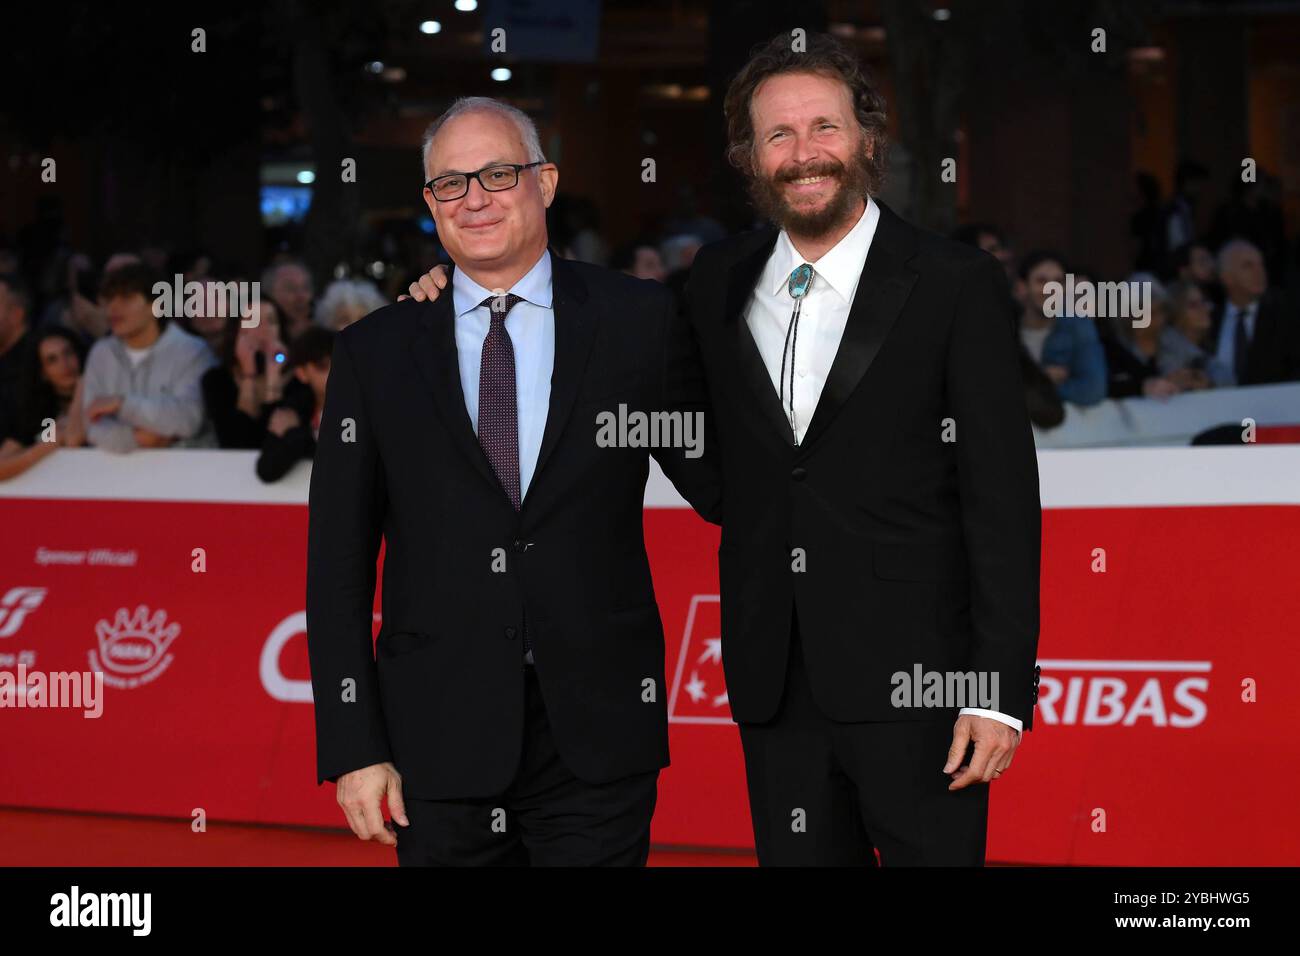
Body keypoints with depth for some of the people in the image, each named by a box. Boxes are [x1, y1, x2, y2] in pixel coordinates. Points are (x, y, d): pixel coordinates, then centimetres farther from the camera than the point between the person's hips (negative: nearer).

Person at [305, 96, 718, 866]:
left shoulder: (637, 320, 4)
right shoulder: (374, 352, 5)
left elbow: (715, 484, 11)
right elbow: (339, 564, 4)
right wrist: (355, 747, -2)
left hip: (598, 740, 0)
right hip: (441, 741, 1)